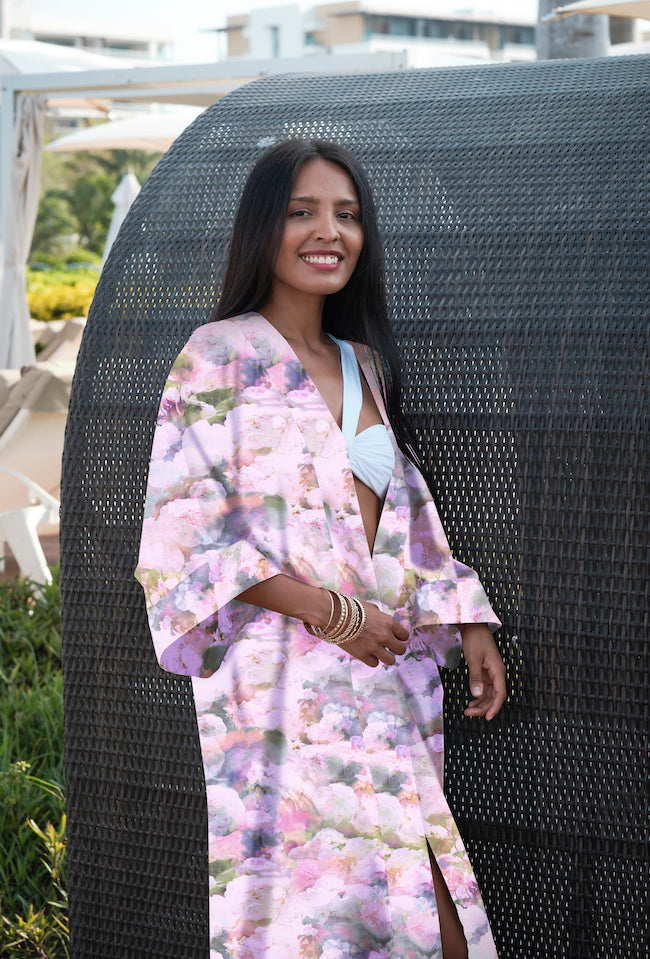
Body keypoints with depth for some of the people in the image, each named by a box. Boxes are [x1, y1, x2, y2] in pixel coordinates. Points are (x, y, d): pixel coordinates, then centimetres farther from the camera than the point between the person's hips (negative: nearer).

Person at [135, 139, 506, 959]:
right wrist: (332, 613, -13)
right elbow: (187, 530, -9)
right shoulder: (219, 358, -2)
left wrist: (469, 625, 8)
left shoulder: (364, 366, 18)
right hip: (279, 679, -6)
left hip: (383, 675, 6)